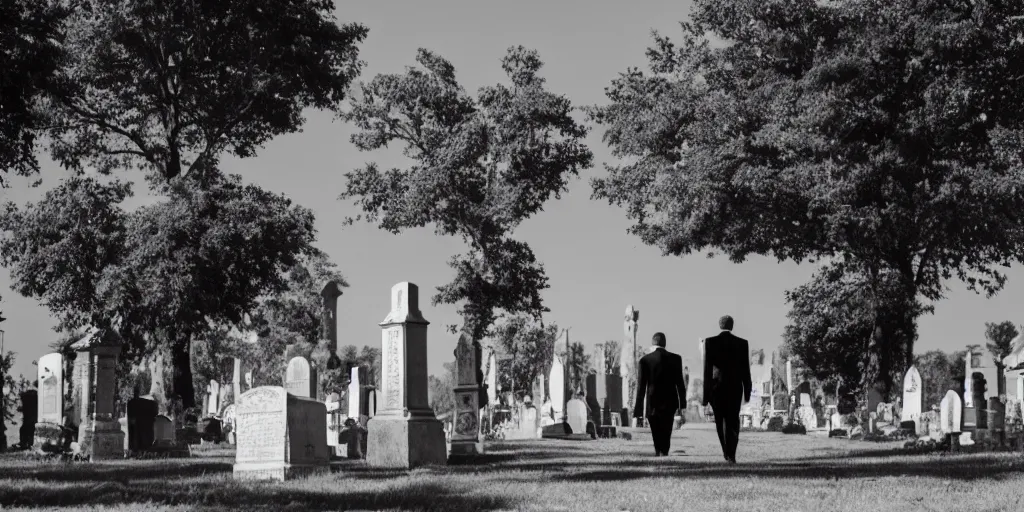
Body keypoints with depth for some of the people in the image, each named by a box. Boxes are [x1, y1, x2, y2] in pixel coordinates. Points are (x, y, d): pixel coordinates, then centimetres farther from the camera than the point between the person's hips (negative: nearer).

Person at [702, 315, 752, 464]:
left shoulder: (710, 342, -4)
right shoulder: (742, 343, -1)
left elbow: (707, 369, -6)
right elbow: (745, 369, 0)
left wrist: (706, 394, -4)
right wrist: (747, 392, 8)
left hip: (716, 386, 0)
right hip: (735, 388, 0)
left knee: (721, 421, 16)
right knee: (733, 421, 5)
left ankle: (726, 451, 21)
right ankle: (731, 454, -9)